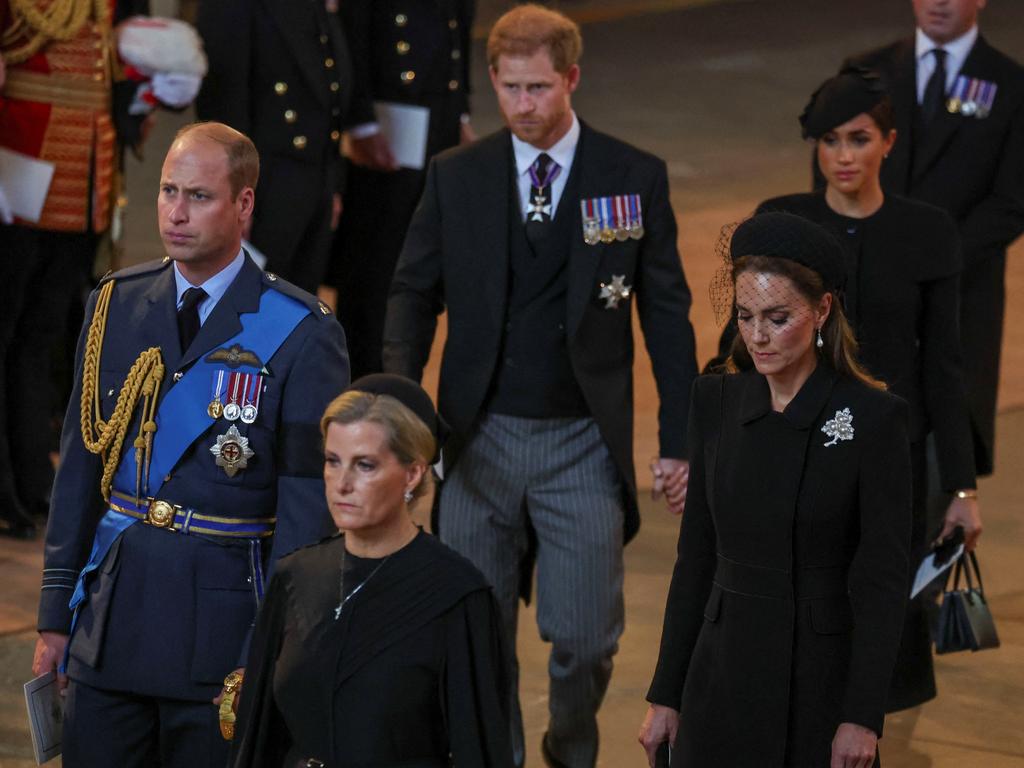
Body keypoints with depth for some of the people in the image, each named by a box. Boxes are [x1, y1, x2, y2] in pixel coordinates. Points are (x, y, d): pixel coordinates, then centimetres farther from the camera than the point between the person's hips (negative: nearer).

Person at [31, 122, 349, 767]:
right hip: (112, 611, 4)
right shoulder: (115, 306, 6)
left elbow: (309, 503, -8)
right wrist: (56, 615, 8)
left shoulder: (302, 335, -8)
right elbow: (81, 464, 10)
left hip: (221, 621, -4)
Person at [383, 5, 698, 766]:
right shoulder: (456, 176, 1)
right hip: (480, 438, 1)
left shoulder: (636, 177, -3)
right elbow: (414, 294, 5)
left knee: (585, 636, 1)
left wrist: (678, 440, -1)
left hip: (584, 442, -1)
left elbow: (666, 313, 1)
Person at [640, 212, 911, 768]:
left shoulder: (873, 418, -8)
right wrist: (665, 694, 6)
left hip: (822, 679, -3)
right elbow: (695, 556, 9)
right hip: (725, 675, 3)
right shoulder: (715, 403, 5)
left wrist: (862, 716, -14)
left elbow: (883, 580, -9)